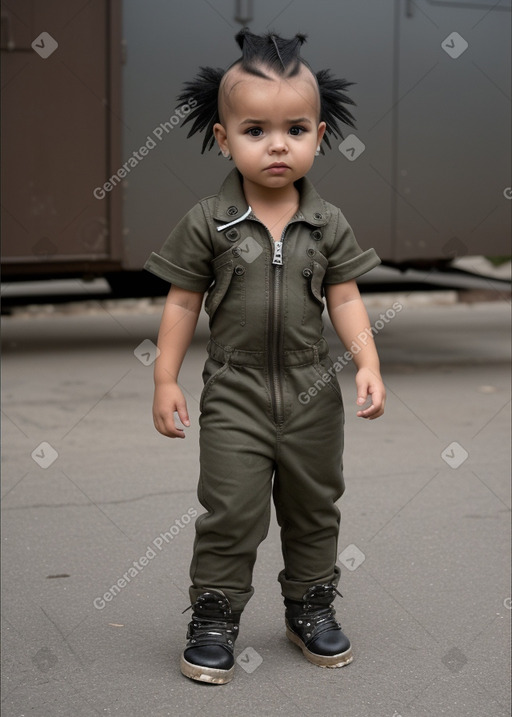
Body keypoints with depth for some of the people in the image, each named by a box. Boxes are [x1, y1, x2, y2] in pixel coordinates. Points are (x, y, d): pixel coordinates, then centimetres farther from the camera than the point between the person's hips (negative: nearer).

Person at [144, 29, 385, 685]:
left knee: (313, 506, 15)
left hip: (312, 391, 3)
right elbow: (183, 301, -3)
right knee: (232, 510, -4)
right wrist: (165, 379, -4)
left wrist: (367, 363, -10)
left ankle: (310, 606, 32)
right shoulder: (208, 222, -8)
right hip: (236, 391, -3)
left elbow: (345, 298, 2)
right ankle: (213, 619, 11)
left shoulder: (328, 224, -2)